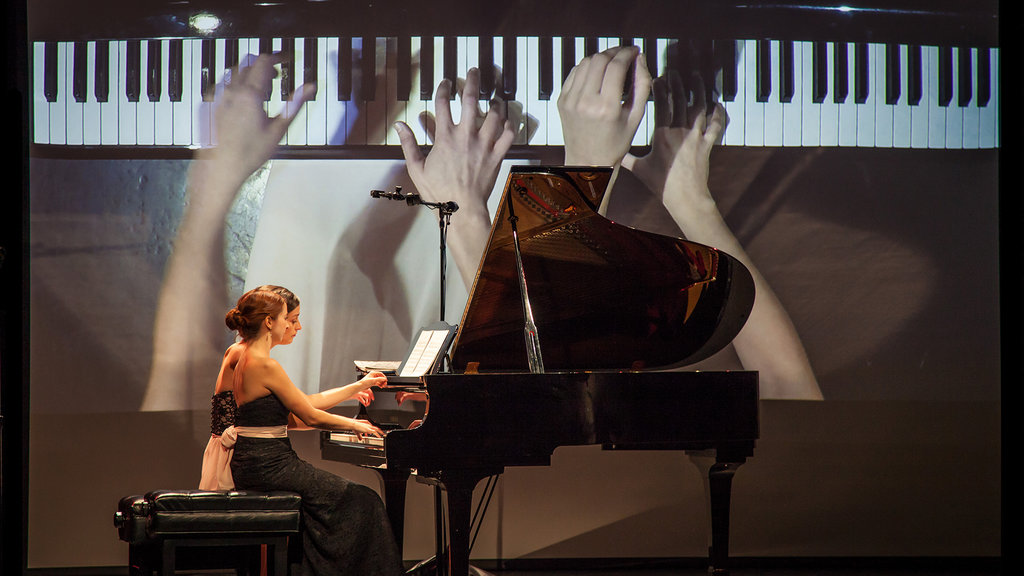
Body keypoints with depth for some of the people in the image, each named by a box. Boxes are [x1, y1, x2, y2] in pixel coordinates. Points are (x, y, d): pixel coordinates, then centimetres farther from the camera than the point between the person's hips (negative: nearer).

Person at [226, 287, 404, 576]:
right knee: (363, 501, -3)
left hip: (251, 464, 10)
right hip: (269, 467, -10)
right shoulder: (266, 365, -17)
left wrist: (360, 385, 24)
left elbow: (307, 402, 19)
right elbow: (310, 416, -13)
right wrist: (355, 424, 4)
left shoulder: (248, 358, 14)